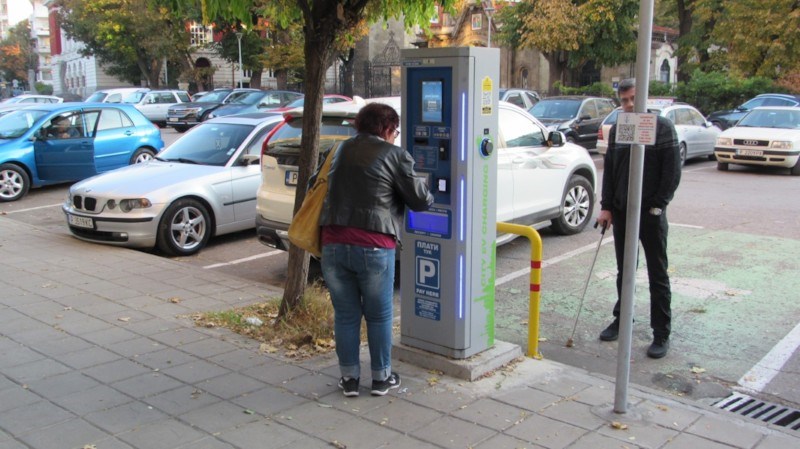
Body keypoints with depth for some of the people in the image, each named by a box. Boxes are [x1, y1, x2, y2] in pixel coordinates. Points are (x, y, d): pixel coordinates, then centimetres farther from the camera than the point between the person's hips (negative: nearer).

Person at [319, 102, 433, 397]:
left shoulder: (342, 150, 16)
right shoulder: (394, 155, -1)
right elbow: (420, 201, 1)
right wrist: (423, 188, 24)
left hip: (334, 244, 4)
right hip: (373, 247, -4)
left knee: (345, 315, 14)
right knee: (379, 316, 13)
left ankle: (350, 378, 23)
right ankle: (381, 378, 24)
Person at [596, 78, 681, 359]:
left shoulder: (662, 128, -5)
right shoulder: (616, 130, 9)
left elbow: (673, 171, -7)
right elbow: (609, 170, 11)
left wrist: (658, 205, -12)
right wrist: (607, 206, 3)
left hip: (651, 213, -5)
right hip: (621, 212, 5)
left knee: (658, 274, 1)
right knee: (624, 270, 15)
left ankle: (661, 333, 7)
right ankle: (622, 319, 29)